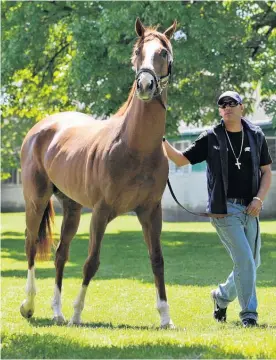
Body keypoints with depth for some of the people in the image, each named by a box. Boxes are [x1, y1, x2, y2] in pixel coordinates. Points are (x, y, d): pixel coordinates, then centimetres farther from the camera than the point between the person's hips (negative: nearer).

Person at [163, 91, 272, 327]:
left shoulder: (256, 136, 7)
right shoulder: (211, 138, 0)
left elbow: (266, 172, 10)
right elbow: (181, 160, 1)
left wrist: (259, 198, -5)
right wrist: (163, 143, -15)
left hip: (250, 210, 4)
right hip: (224, 209, -4)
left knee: (252, 264, 9)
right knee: (244, 261, -12)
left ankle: (222, 296, 34)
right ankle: (249, 313, -3)